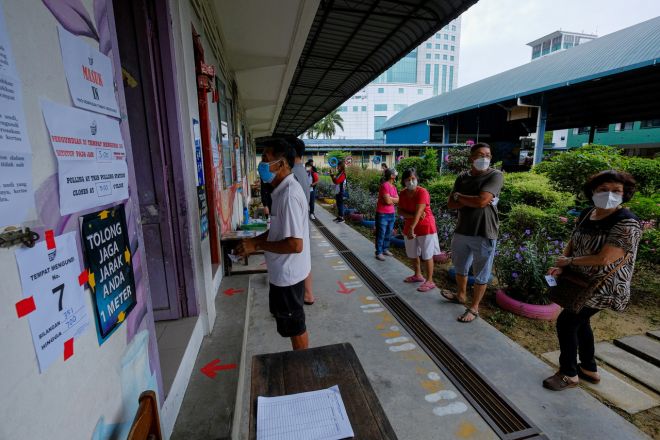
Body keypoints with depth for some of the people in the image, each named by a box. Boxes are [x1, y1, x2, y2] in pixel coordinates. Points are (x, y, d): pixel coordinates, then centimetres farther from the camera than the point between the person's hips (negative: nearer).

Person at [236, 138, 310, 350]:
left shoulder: (289, 195, -26)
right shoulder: (283, 189, 6)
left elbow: (295, 245, -30)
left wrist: (257, 245, -20)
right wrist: (254, 240, 5)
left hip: (288, 274, -10)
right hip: (283, 271, 10)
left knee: (294, 326, 11)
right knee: (288, 321, 25)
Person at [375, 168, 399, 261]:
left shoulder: (393, 187, 11)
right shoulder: (385, 185, -17)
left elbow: (398, 200, 5)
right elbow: (388, 201, -22)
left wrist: (390, 198, -12)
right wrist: (394, 199, -2)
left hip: (391, 214, 8)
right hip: (382, 214, -8)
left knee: (388, 234, 15)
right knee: (381, 234, -1)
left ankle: (385, 249, 29)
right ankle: (379, 253, 6)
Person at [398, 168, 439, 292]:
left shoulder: (422, 192, -20)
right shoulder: (402, 194, 0)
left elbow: (419, 211, -29)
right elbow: (400, 211, -6)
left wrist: (412, 228, -37)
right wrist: (413, 215, -22)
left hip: (425, 227, -7)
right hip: (410, 227, 7)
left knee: (427, 255, 0)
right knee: (413, 253, 17)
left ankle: (430, 281, 10)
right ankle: (418, 275, 36)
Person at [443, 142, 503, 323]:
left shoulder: (495, 175, -10)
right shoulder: (462, 177, 5)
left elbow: (481, 200, -24)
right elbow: (451, 204, 0)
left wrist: (459, 196, -8)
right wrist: (471, 201, -16)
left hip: (484, 234, -5)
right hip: (461, 231, 6)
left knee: (481, 274, 8)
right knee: (460, 267, 22)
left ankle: (474, 308, 24)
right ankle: (461, 295, 44)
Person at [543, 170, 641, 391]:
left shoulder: (627, 224, -23)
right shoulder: (586, 214, 1)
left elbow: (604, 259, -28)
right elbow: (573, 242, 7)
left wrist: (568, 261, -15)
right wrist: (561, 265, -9)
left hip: (602, 287, -8)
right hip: (583, 281, 8)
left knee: (566, 322, -4)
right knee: (579, 321, 19)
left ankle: (569, 374, 15)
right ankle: (589, 369, 39)